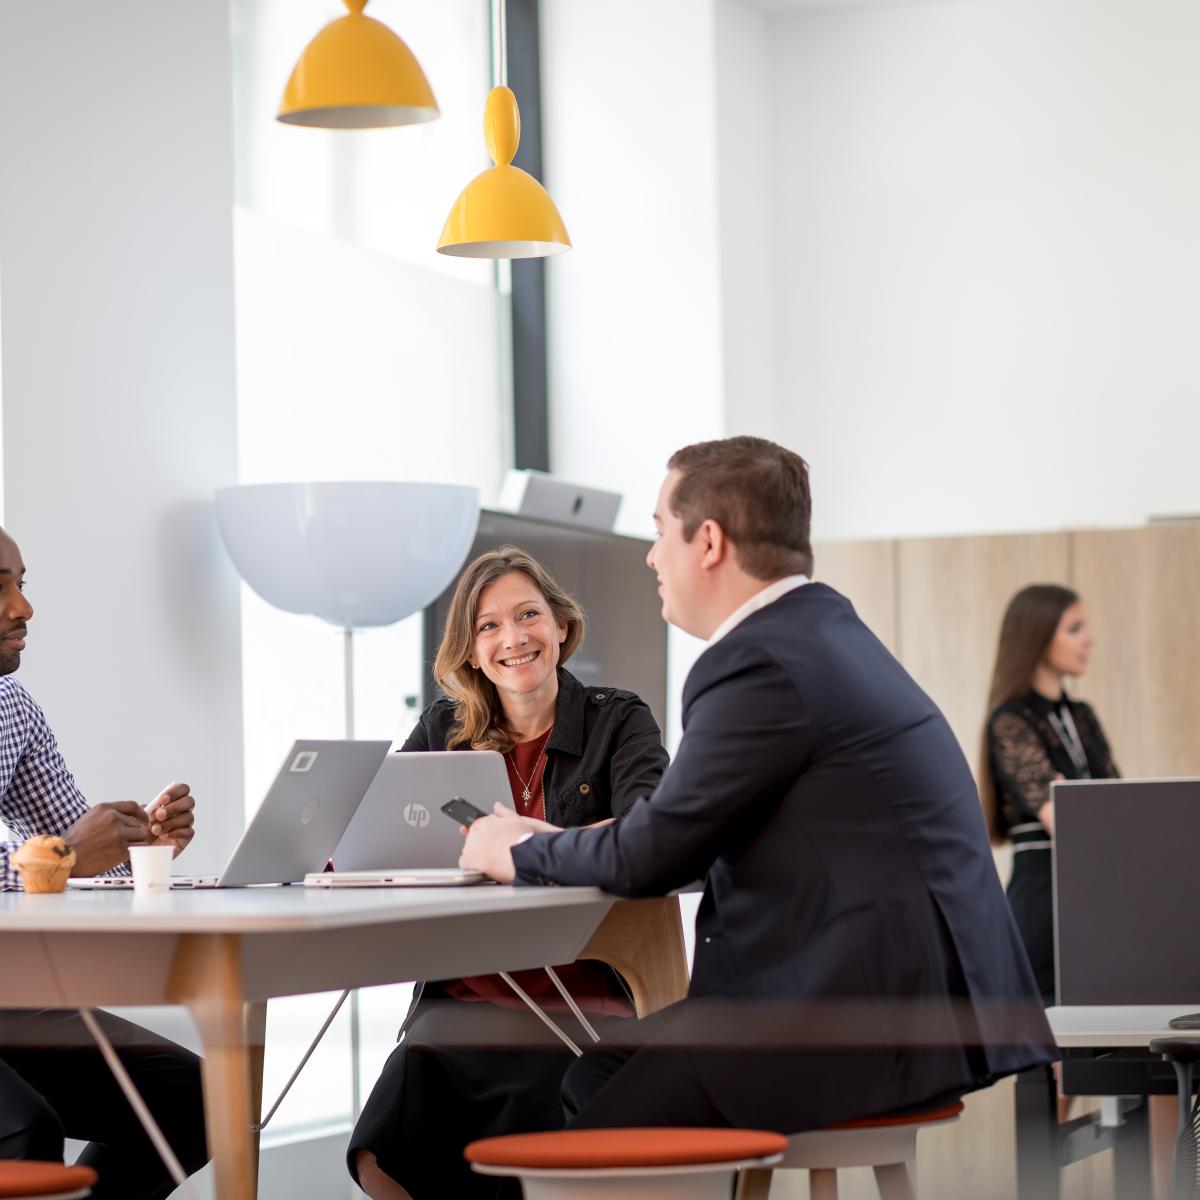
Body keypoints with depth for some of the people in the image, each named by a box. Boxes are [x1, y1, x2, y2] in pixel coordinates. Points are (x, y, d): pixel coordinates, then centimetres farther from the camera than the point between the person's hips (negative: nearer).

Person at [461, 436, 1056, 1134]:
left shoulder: (762, 663, -16)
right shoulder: (822, 626, 14)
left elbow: (650, 857, -11)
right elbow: (689, 829, 18)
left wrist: (519, 852, 7)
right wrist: (552, 845, 16)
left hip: (878, 1017, -10)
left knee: (601, 1132, -5)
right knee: (597, 1079, 13)